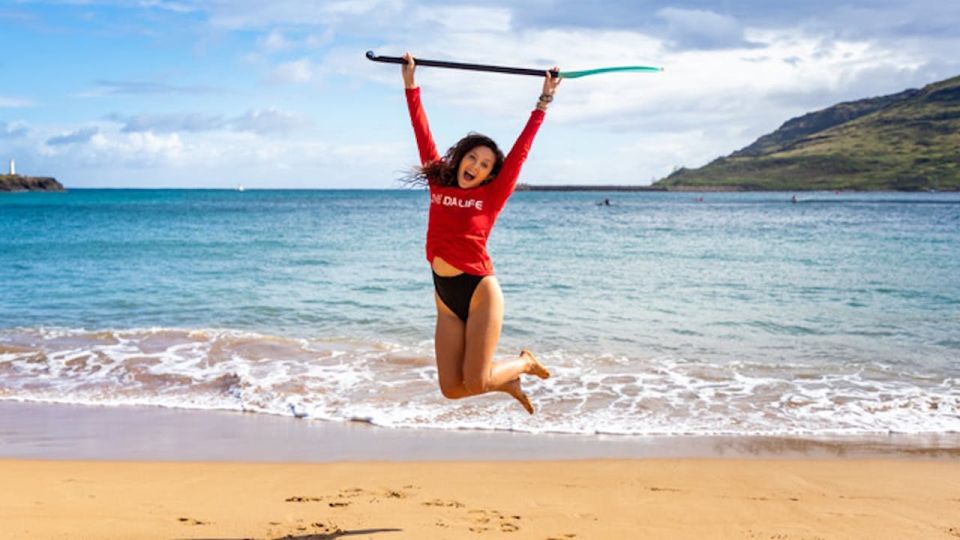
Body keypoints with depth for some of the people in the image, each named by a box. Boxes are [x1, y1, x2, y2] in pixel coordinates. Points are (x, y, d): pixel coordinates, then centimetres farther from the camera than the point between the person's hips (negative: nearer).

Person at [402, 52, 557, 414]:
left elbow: (520, 151, 2)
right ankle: (506, 381, 31)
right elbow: (423, 134, 12)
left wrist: (544, 101, 3)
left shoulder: (492, 195, 1)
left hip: (479, 291, -4)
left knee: (475, 383, -8)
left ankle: (525, 363, 24)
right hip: (445, 296, 4)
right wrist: (410, 83, 15)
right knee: (451, 389, 1)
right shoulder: (438, 185, 9)